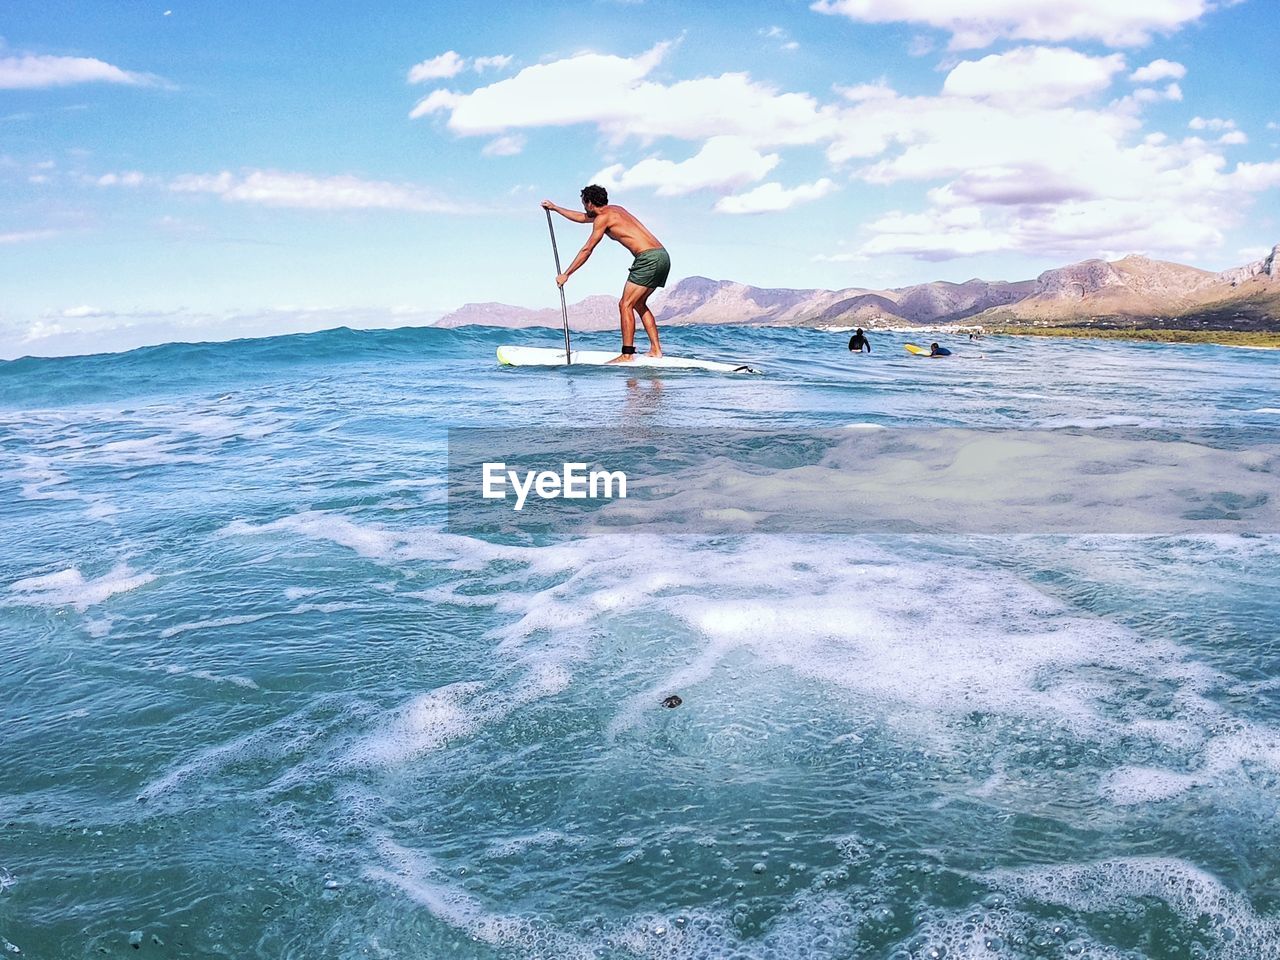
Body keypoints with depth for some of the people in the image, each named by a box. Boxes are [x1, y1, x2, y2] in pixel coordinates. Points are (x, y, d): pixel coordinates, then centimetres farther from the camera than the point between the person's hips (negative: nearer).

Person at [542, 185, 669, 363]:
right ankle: (656, 350, 14)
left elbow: (586, 250, -2)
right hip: (662, 255, 9)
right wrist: (554, 208, 46)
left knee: (625, 305, -6)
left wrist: (566, 274, 4)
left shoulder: (603, 218, -3)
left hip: (648, 258, -9)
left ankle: (627, 355, -10)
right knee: (639, 304, 18)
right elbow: (582, 218, 39)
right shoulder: (615, 209, 25)